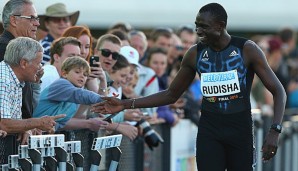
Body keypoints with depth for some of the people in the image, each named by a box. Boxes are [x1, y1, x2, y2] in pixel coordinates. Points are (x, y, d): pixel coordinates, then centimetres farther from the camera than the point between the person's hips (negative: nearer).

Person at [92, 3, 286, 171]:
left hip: (241, 130, -2)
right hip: (209, 130, 2)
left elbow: (278, 91, -8)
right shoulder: (195, 54, 0)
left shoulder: (247, 49, -9)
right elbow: (171, 94, 10)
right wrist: (126, 104, 1)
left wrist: (275, 131, -22)